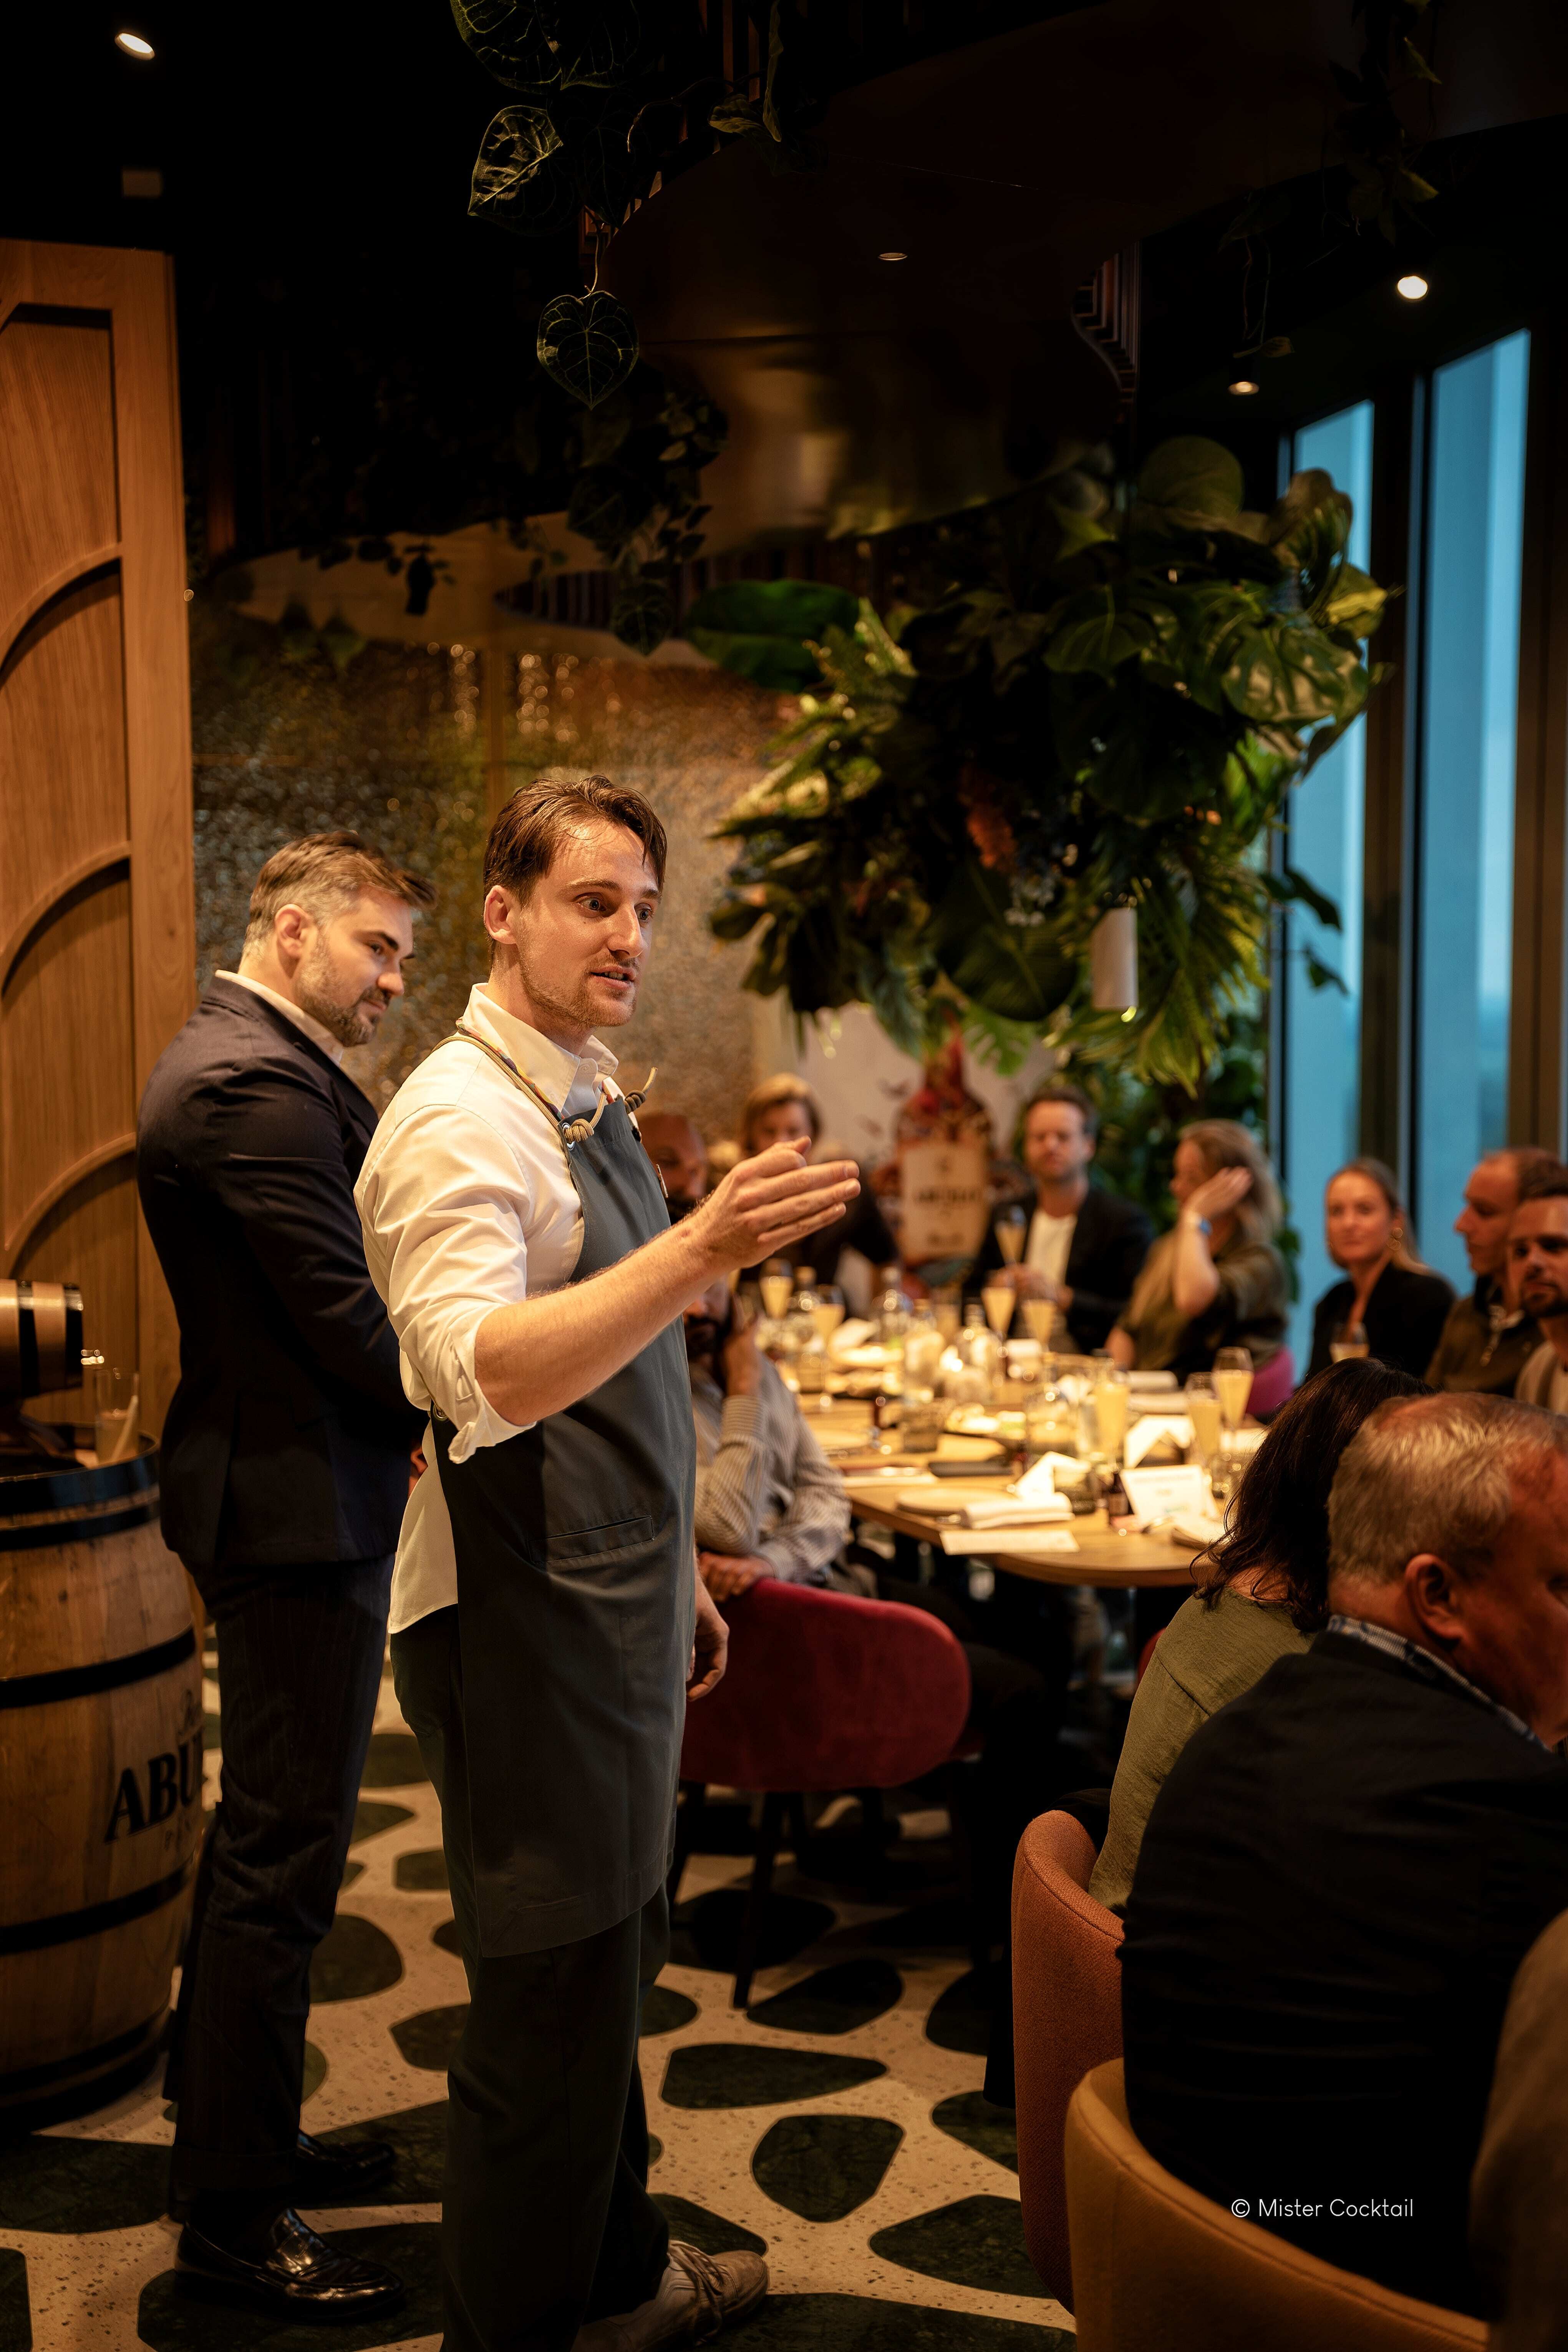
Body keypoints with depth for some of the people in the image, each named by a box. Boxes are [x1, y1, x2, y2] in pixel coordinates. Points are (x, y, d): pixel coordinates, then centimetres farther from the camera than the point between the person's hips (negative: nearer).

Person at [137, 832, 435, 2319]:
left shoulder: (243, 1063, 14)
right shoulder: (258, 1084, -20)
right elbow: (349, 1321, -23)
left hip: (276, 1493, 11)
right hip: (302, 1510, -11)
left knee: (267, 1835, 21)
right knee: (281, 1856, 0)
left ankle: (234, 2130, 37)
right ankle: (234, 2211, 14)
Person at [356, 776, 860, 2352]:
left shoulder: (587, 1102, 12)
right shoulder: (462, 1117, -18)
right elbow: (479, 1375, -34)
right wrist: (699, 1250, -44)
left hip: (612, 1601, 10)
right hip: (524, 1618, -9)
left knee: (610, 1969, 23)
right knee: (549, 1999, 3)